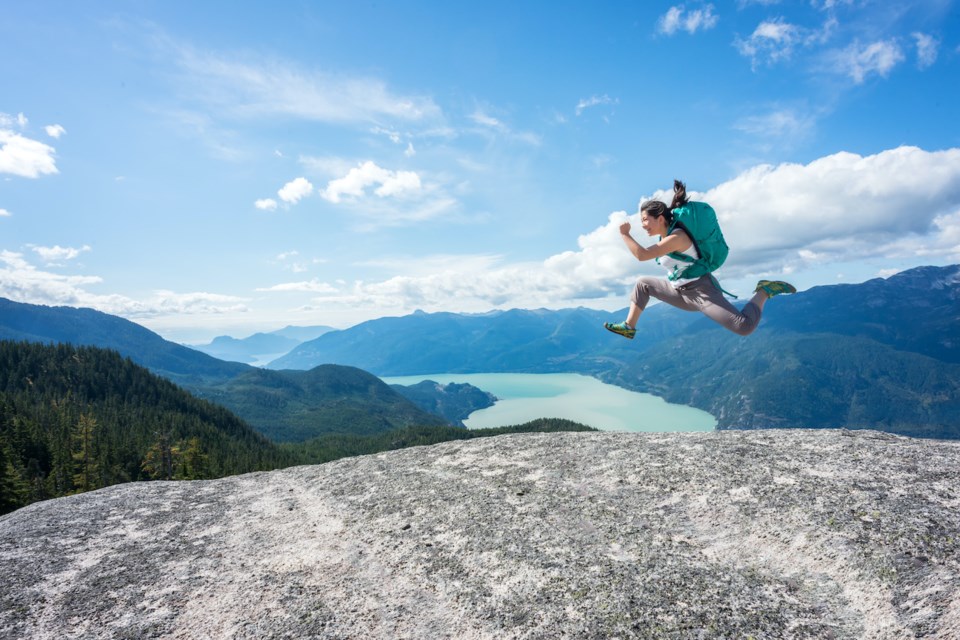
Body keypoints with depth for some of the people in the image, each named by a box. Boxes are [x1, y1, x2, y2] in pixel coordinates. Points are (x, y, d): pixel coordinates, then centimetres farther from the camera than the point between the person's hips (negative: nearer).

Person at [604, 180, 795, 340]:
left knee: (745, 326, -26)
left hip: (702, 291, -9)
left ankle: (764, 291, -1)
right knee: (643, 284, 14)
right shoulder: (666, 236, 6)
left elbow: (641, 255, -32)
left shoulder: (676, 237, -22)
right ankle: (629, 327, 14)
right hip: (683, 293, 9)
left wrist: (625, 234, -22)